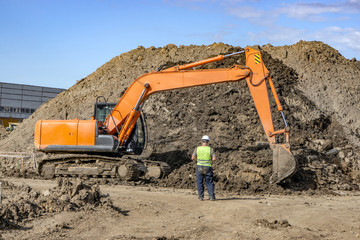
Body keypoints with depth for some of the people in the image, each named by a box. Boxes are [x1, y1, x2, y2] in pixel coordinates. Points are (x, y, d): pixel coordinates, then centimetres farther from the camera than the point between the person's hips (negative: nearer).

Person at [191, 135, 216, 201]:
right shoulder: (210, 149, -6)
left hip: (199, 167, 1)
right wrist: (210, 160, 8)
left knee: (199, 182, 9)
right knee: (209, 182, 8)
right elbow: (214, 158, -12)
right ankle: (211, 196, 2)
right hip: (208, 167, -1)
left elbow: (193, 158, -4)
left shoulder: (197, 149, -3)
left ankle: (201, 196, 5)